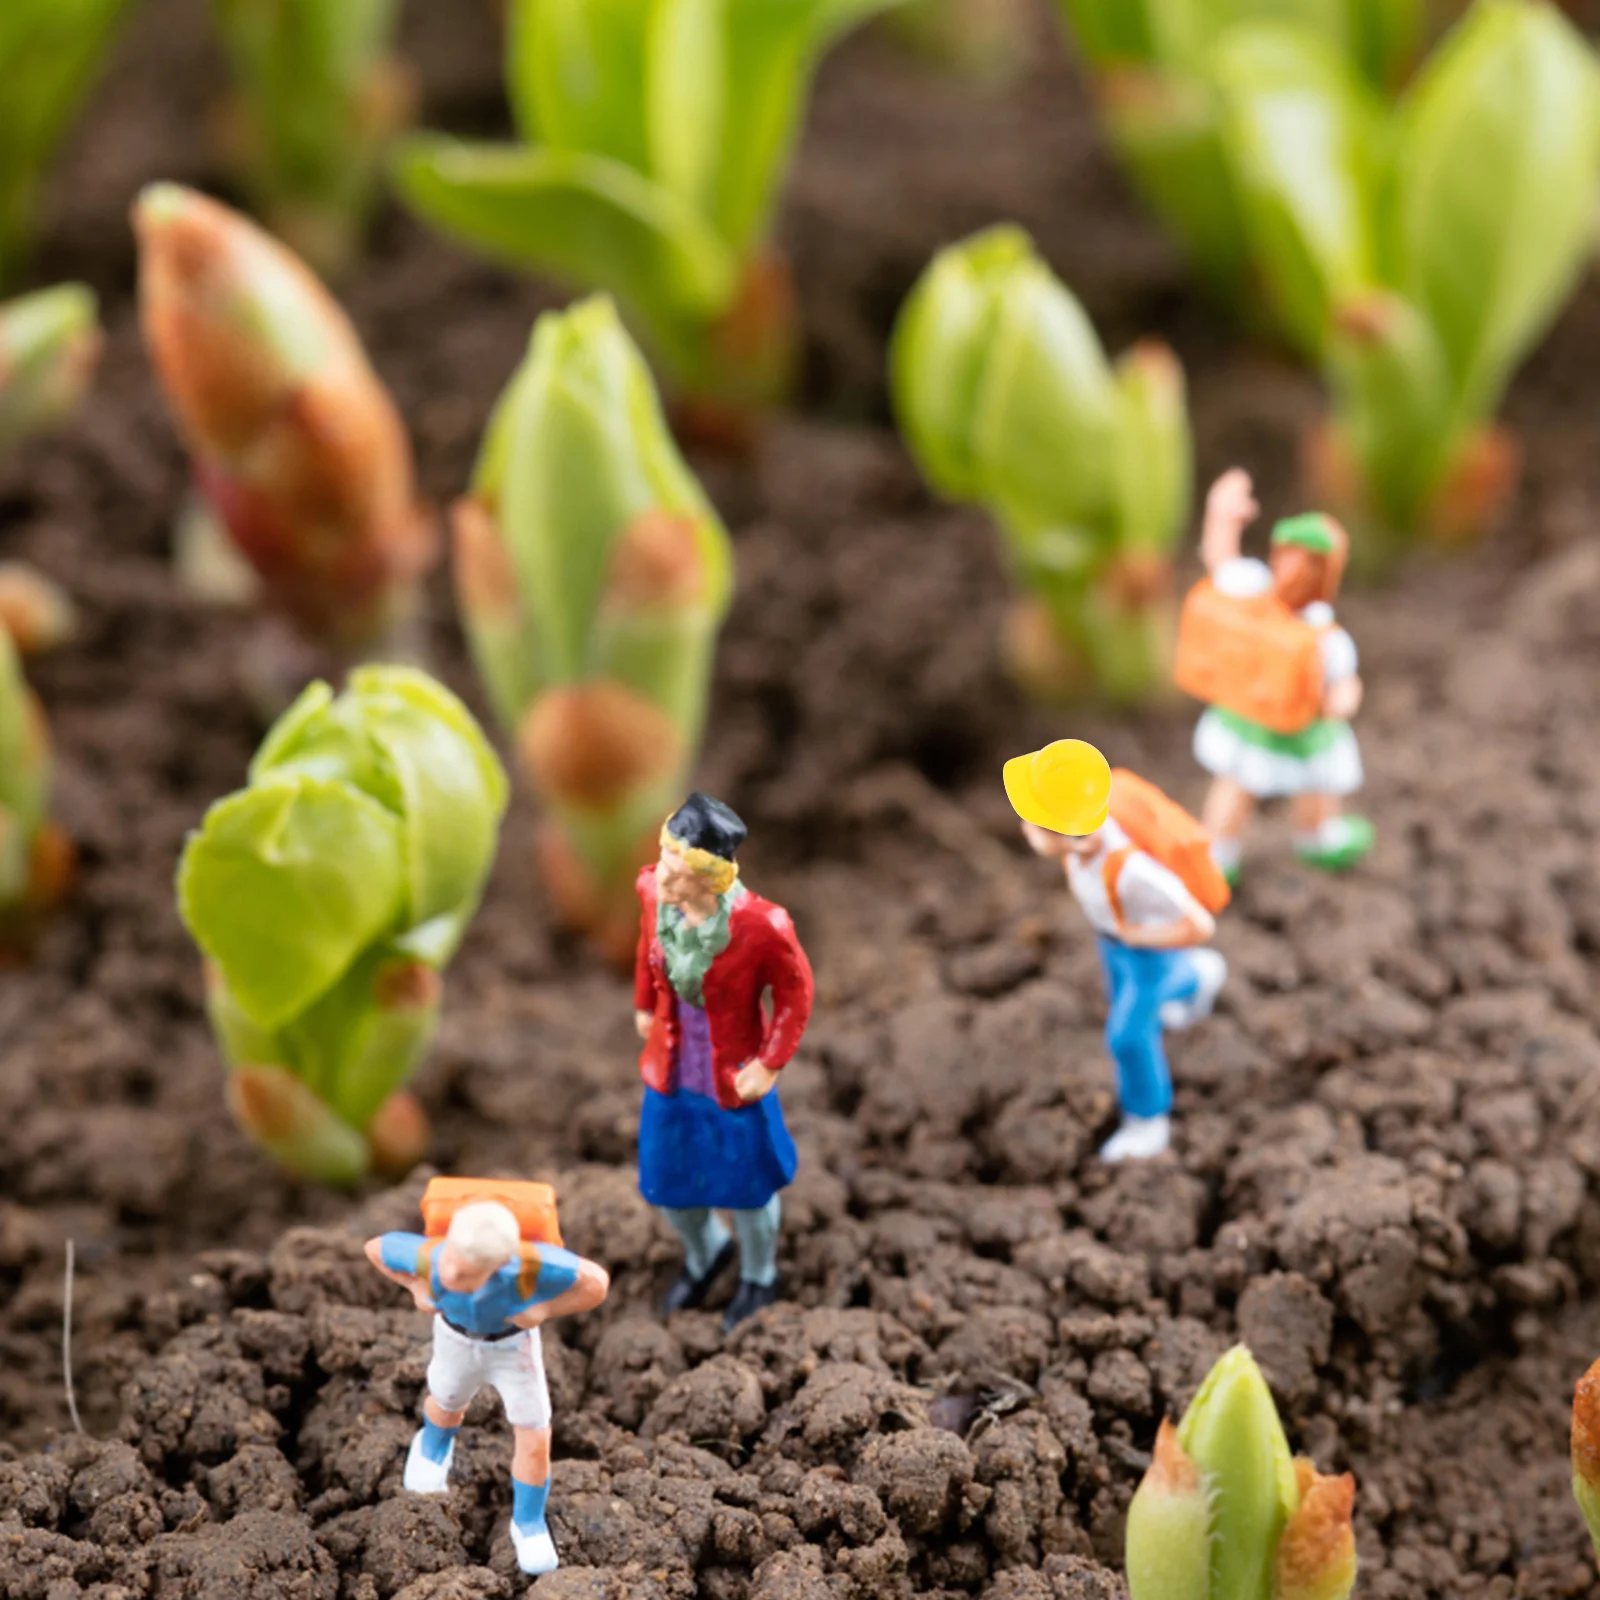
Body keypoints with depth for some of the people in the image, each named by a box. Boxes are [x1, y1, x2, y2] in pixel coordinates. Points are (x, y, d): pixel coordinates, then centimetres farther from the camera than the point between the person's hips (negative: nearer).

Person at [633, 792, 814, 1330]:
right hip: (671, 1072, 4)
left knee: (745, 1186, 20)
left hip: (734, 1081, -4)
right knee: (666, 1182, 22)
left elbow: (794, 993, -16)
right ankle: (704, 1254, 56)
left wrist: (770, 1065, -14)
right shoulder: (653, 890, -20)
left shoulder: (760, 924, -33)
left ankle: (758, 1279, 51)